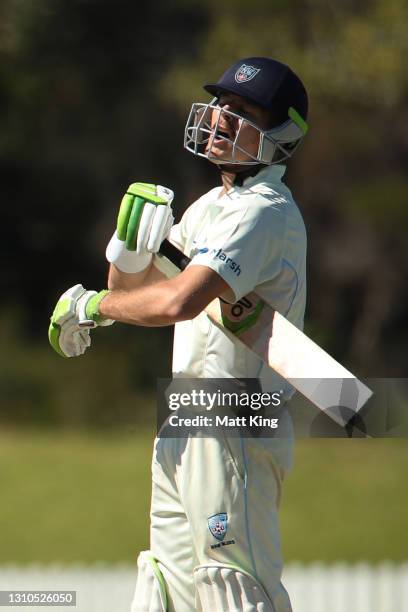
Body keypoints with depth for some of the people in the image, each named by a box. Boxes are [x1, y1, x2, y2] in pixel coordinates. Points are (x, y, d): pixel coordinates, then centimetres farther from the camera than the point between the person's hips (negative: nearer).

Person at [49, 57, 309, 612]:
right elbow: (131, 287, 20)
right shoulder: (212, 207, 17)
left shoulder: (265, 213, -15)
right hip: (184, 432, 10)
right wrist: (132, 239, -2)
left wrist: (92, 306, -12)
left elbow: (180, 301, -27)